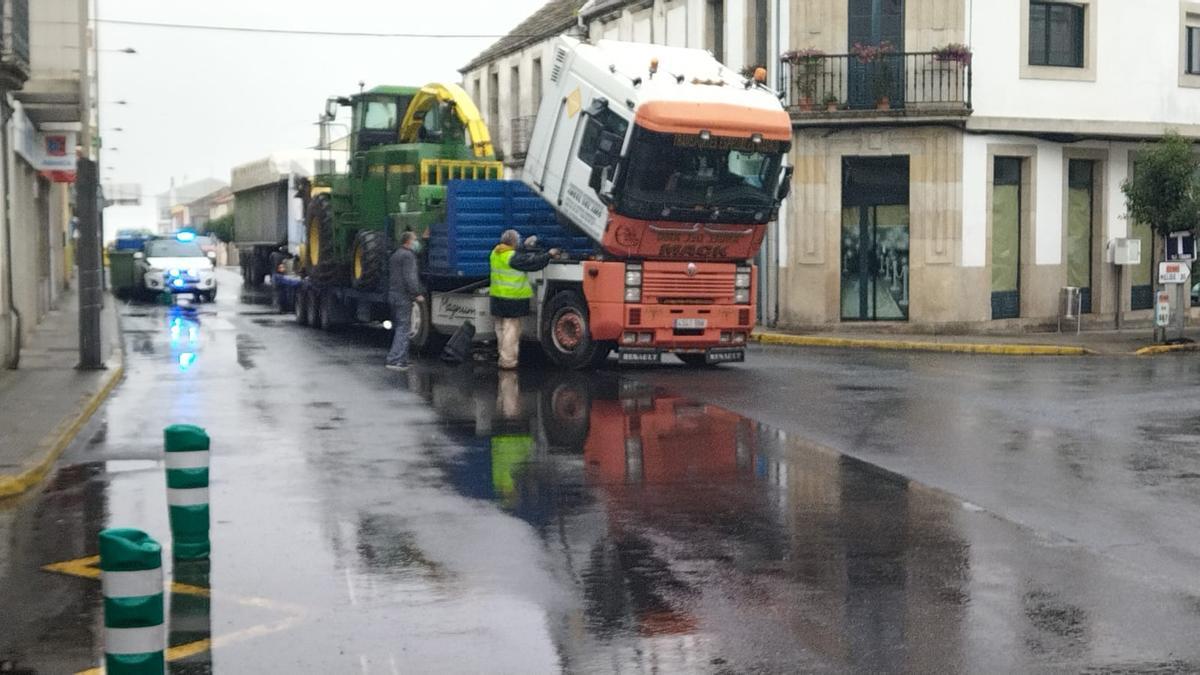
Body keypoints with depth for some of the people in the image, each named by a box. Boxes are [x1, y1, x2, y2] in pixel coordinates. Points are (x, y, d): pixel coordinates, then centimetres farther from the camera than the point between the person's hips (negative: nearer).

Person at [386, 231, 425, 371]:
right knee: (403, 328, -11)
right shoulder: (408, 255, -11)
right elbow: (410, 277, -20)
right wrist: (417, 294, -20)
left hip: (393, 295, 10)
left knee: (398, 328, 13)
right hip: (404, 296, -10)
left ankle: (402, 360, 16)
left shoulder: (395, 255, 21)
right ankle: (395, 361, -17)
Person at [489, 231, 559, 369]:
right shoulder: (513, 257, -19)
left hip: (497, 297, 9)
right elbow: (533, 263, -18)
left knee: (501, 328, 16)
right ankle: (508, 361, -4)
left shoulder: (496, 253, 7)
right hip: (512, 298, -9)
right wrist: (549, 255, -6)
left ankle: (503, 357, 24)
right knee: (511, 328, -4)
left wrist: (526, 246, 28)